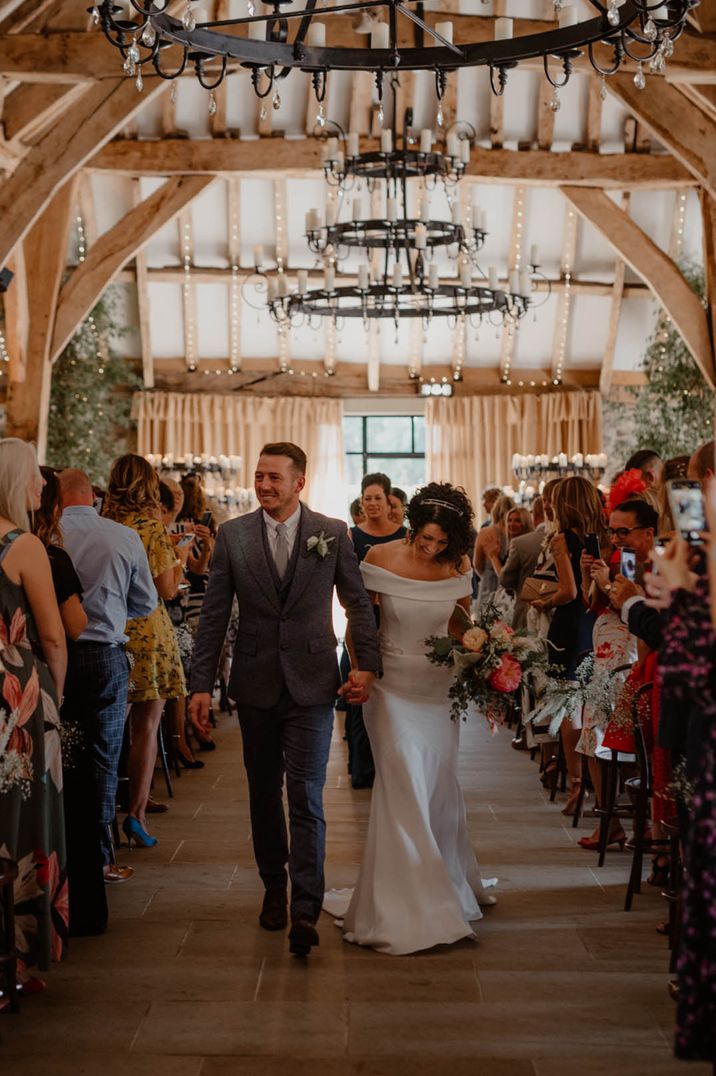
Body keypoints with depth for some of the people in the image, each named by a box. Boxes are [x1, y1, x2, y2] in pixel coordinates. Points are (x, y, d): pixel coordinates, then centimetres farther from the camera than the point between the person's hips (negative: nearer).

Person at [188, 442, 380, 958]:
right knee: (264, 793, 13)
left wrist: (366, 663, -6)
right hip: (256, 684, 2)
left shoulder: (332, 532, 0)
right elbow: (214, 614, 3)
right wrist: (202, 684, 0)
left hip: (311, 683, -2)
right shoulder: (233, 535, 2)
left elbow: (359, 602, 5)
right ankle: (274, 888, 29)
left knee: (306, 797, -8)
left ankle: (305, 910, -7)